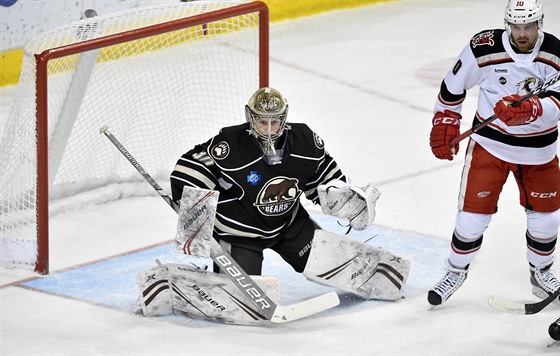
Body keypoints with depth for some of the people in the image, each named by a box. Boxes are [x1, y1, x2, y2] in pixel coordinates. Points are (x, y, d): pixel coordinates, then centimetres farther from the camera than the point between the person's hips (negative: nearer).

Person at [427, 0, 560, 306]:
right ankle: (455, 271, 21)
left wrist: (528, 110, -43)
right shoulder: (484, 49, -17)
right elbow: (453, 86, -2)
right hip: (489, 144, -2)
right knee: (473, 214, -2)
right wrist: (444, 125, 1)